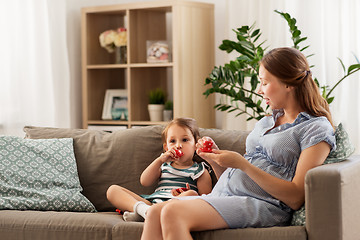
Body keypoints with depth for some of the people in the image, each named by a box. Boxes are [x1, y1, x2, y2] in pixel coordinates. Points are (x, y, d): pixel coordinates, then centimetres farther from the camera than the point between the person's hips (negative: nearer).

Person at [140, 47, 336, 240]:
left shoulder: (317, 128, 1)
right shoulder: (264, 123, 26)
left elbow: (296, 198, -11)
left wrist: (242, 164, -15)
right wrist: (215, 159, 5)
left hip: (263, 205, -7)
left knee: (173, 212, -29)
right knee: (155, 213, -20)